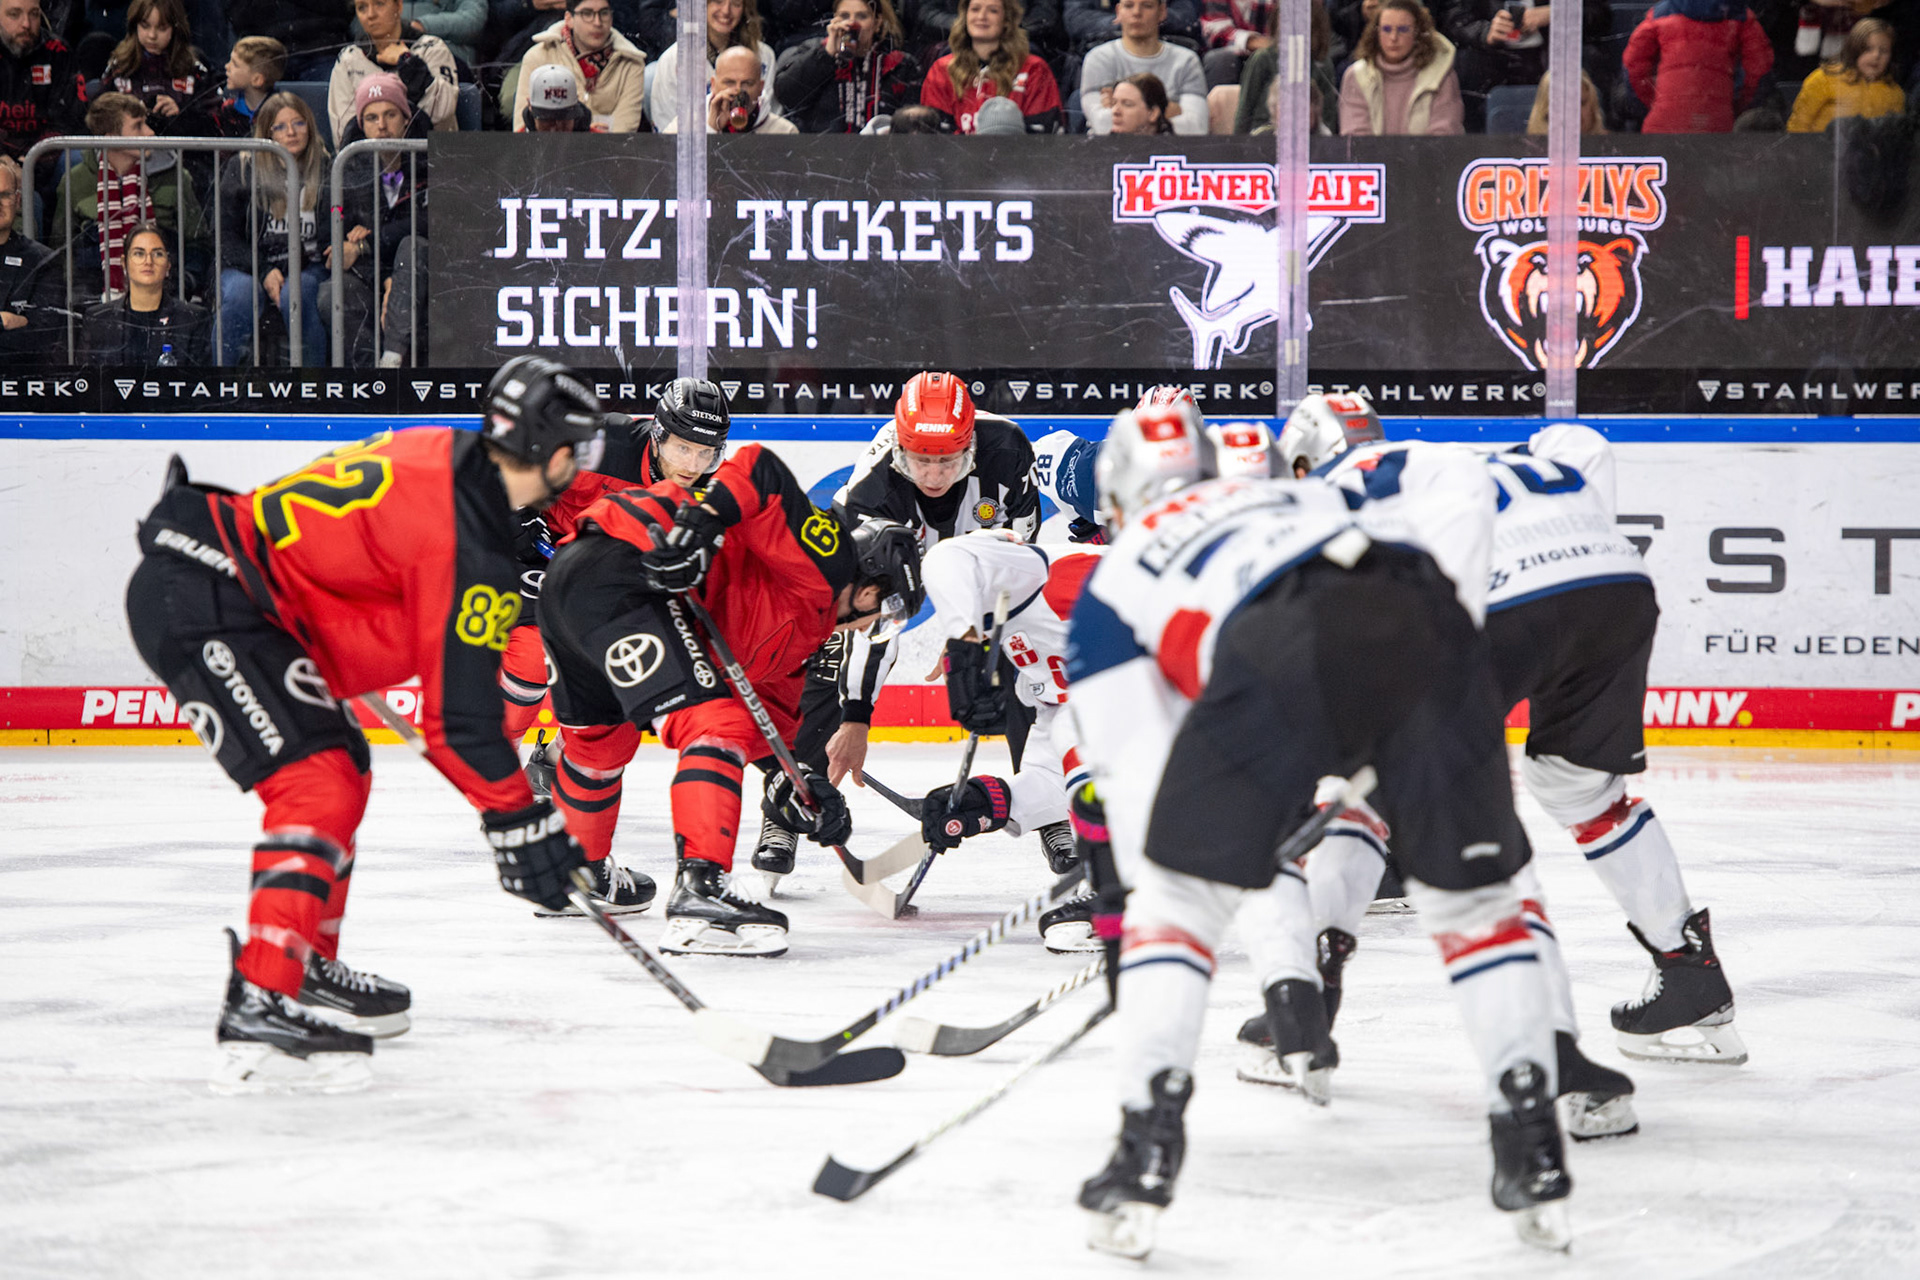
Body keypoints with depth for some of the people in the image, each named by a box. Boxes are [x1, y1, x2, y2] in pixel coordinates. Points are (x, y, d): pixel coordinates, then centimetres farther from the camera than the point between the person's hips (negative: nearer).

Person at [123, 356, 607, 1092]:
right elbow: (458, 715, -15)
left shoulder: (442, 454, 8)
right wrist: (519, 822, -7)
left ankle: (309, 968, 33)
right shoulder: (470, 543, -17)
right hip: (196, 603, -11)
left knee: (342, 772, 21)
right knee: (319, 788, -18)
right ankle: (260, 1008, -26)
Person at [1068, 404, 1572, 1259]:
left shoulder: (1113, 585, 35)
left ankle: (1146, 1154, 9)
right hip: (1423, 621, 3)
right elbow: (1455, 482, 25)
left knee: (1179, 897, 16)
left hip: (1282, 649, -3)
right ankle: (1534, 1153, 17)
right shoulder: (1308, 496, 44)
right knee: (1473, 900, 21)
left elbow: (1133, 780, 26)